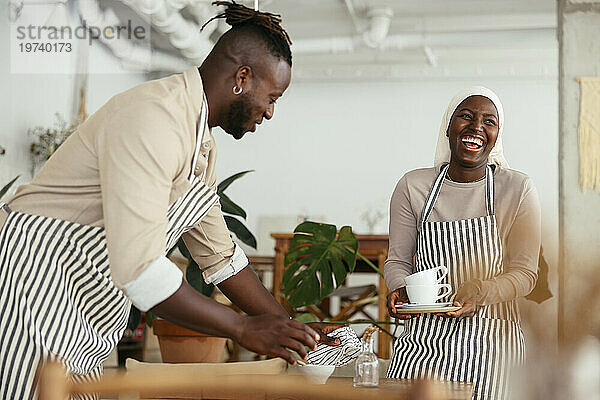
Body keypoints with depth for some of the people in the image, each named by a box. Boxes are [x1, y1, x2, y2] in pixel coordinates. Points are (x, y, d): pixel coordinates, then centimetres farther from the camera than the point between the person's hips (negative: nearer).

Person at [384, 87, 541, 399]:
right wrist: (401, 290, -14)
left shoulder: (517, 189, -1)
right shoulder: (413, 186, 3)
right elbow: (397, 261, 9)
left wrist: (478, 292, -21)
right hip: (421, 341, 1)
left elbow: (525, 271, -2)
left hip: (489, 342, -1)